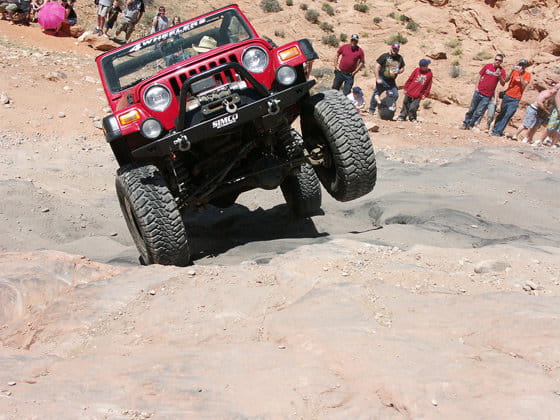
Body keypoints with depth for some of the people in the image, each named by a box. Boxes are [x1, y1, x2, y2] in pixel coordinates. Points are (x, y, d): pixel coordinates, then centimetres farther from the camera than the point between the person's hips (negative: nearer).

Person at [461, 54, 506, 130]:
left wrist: (500, 76, -24)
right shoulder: (488, 66, 2)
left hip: (487, 96, -1)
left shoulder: (502, 71, -2)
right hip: (479, 92, 1)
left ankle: (470, 125, 13)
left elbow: (503, 84, -6)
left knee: (479, 112, 0)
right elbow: (480, 75, 11)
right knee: (472, 109, 7)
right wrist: (477, 86, 3)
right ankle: (465, 123, 18)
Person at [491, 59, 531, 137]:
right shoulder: (515, 71, 5)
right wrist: (512, 71, -19)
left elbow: (524, 85, -12)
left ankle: (498, 131, -8)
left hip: (515, 99, -2)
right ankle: (495, 129, 20)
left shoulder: (527, 74, -1)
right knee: (501, 113, 9)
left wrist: (520, 75, -17)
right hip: (507, 95, 2)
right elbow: (506, 80, -7)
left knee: (508, 115, -10)